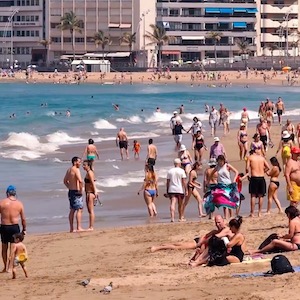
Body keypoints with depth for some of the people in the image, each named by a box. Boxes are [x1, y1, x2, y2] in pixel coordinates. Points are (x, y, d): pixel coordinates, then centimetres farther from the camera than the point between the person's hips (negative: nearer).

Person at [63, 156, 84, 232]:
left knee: (72, 210, 13)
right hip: (76, 192, -9)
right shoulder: (76, 170, -14)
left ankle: (71, 228, 15)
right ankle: (79, 228, -11)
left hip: (70, 191, 9)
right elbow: (80, 181, -27)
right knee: (79, 209, -7)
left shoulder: (69, 170, 14)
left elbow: (65, 181, 24)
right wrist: (81, 189, -15)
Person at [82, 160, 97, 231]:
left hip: (90, 193, -10)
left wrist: (95, 192, -26)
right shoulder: (88, 173, 15)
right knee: (89, 210, 12)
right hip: (88, 193, 10)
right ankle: (90, 227, 16)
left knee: (91, 211, -7)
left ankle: (91, 227, -6)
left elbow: (93, 183, -20)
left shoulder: (90, 173, -14)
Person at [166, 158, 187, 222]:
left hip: (171, 190, 2)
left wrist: (167, 191, 14)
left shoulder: (170, 171, 7)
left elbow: (168, 182, 8)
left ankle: (172, 217, -23)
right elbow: (184, 181, -7)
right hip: (180, 190, -2)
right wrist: (186, 190, -4)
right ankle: (181, 218, 23)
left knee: (172, 203, -7)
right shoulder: (181, 171, -3)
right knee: (180, 204, 11)